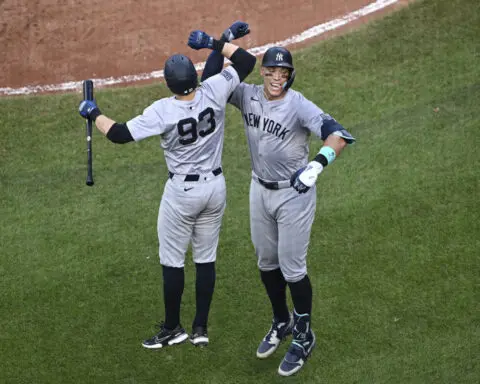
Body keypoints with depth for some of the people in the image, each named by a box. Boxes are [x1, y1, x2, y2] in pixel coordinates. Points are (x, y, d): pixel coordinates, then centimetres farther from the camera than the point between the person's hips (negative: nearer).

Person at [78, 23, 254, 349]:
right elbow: (248, 61, -4)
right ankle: (201, 328, 22)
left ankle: (173, 329, 22)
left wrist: (94, 114, -2)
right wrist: (214, 43, 1)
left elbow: (120, 134, -18)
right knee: (206, 257, 15)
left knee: (172, 260, 11)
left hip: (182, 192, -4)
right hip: (215, 187, 4)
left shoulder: (162, 111, -22)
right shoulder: (214, 91, -14)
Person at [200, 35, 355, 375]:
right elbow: (210, 79, -2)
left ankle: (304, 336, 20)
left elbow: (339, 135, -32)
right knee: (267, 262, 19)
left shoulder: (299, 106, -23)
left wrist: (318, 165, -48)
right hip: (260, 190, 6)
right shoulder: (248, 96, -6)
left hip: (294, 194, -6)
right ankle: (282, 322, 41)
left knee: (292, 267, 1)